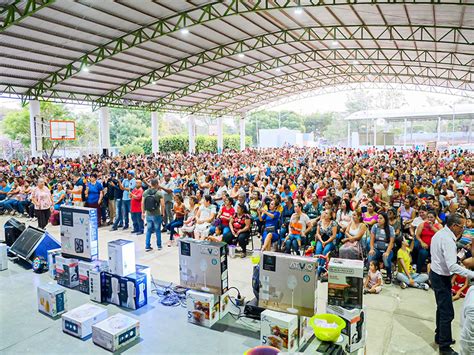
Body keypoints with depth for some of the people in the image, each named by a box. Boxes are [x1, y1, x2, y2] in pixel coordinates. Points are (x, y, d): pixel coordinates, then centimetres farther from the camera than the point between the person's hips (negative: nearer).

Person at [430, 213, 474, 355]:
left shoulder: (439, 233, 5)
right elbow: (452, 266, -31)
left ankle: (440, 337, 37)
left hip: (435, 273, 10)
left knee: (442, 308, 22)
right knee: (447, 313, -1)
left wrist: (456, 238, 6)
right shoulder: (448, 240, -25)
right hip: (442, 278, -10)